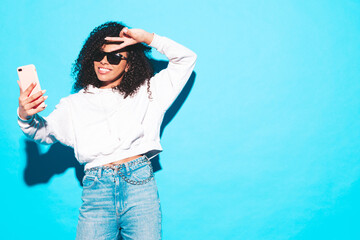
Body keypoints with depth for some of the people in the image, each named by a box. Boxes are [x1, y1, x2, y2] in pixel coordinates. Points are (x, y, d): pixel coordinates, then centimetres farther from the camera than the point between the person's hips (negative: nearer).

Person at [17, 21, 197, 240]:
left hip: (140, 183, 0)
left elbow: (186, 59, 15)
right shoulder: (76, 104, 17)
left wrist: (147, 38, 6)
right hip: (96, 189, 1)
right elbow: (43, 131, 12)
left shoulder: (146, 91, 14)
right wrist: (25, 115, -10)